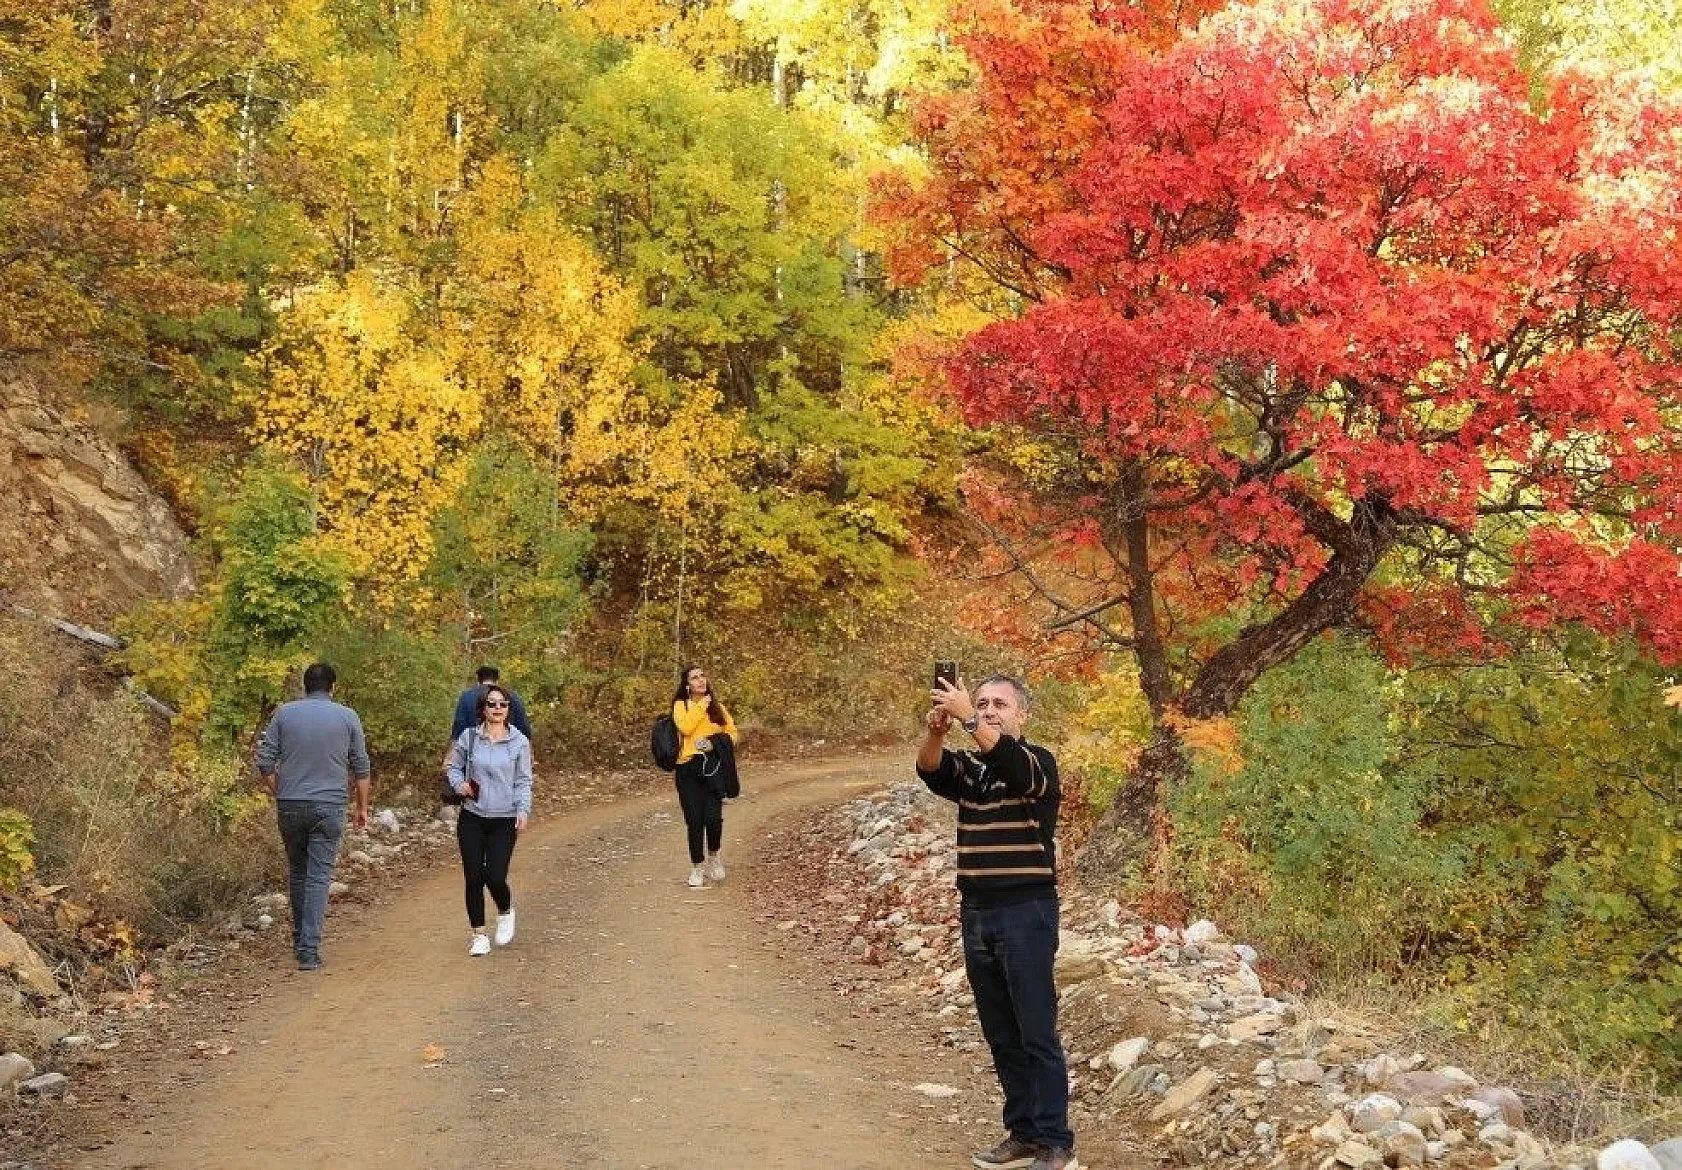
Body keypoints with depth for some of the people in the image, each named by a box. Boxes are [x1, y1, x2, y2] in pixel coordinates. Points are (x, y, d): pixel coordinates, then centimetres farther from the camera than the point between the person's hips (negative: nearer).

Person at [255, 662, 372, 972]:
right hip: (329, 807, -2)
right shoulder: (347, 717, 0)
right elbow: (362, 768, 5)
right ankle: (309, 951, -8)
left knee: (297, 871, 18)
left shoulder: (284, 713, 1)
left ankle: (300, 941, 29)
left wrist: (278, 795, 14)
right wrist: (362, 807, 15)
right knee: (319, 876, -1)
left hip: (290, 805, 2)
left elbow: (265, 762, 1)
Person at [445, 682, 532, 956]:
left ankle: (506, 912, 25)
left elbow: (523, 781, 1)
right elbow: (454, 767, 14)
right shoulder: (468, 737, 1)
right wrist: (460, 784, -7)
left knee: (495, 877, -9)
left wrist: (523, 810, -12)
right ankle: (479, 935, 15)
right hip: (472, 818, 2)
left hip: (504, 820, -2)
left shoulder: (519, 742, -2)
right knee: (473, 878, 1)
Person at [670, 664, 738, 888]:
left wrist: (717, 742, -3)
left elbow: (732, 732, 15)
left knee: (713, 816, -14)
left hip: (713, 766, 1)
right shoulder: (680, 705, 6)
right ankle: (697, 867, 12)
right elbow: (685, 727, -13)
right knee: (694, 820, -4)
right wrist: (702, 706, -5)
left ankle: (713, 856, 14)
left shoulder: (717, 706, 16)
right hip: (689, 768, -1)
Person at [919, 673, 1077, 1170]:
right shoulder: (968, 769, 12)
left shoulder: (1038, 762, -4)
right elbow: (929, 770, -9)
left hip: (1026, 913, -6)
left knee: (1037, 1034, -4)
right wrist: (935, 730, -29)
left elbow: (1013, 767, -27)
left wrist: (967, 718, -35)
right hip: (976, 914, 6)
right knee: (1000, 1035, 10)